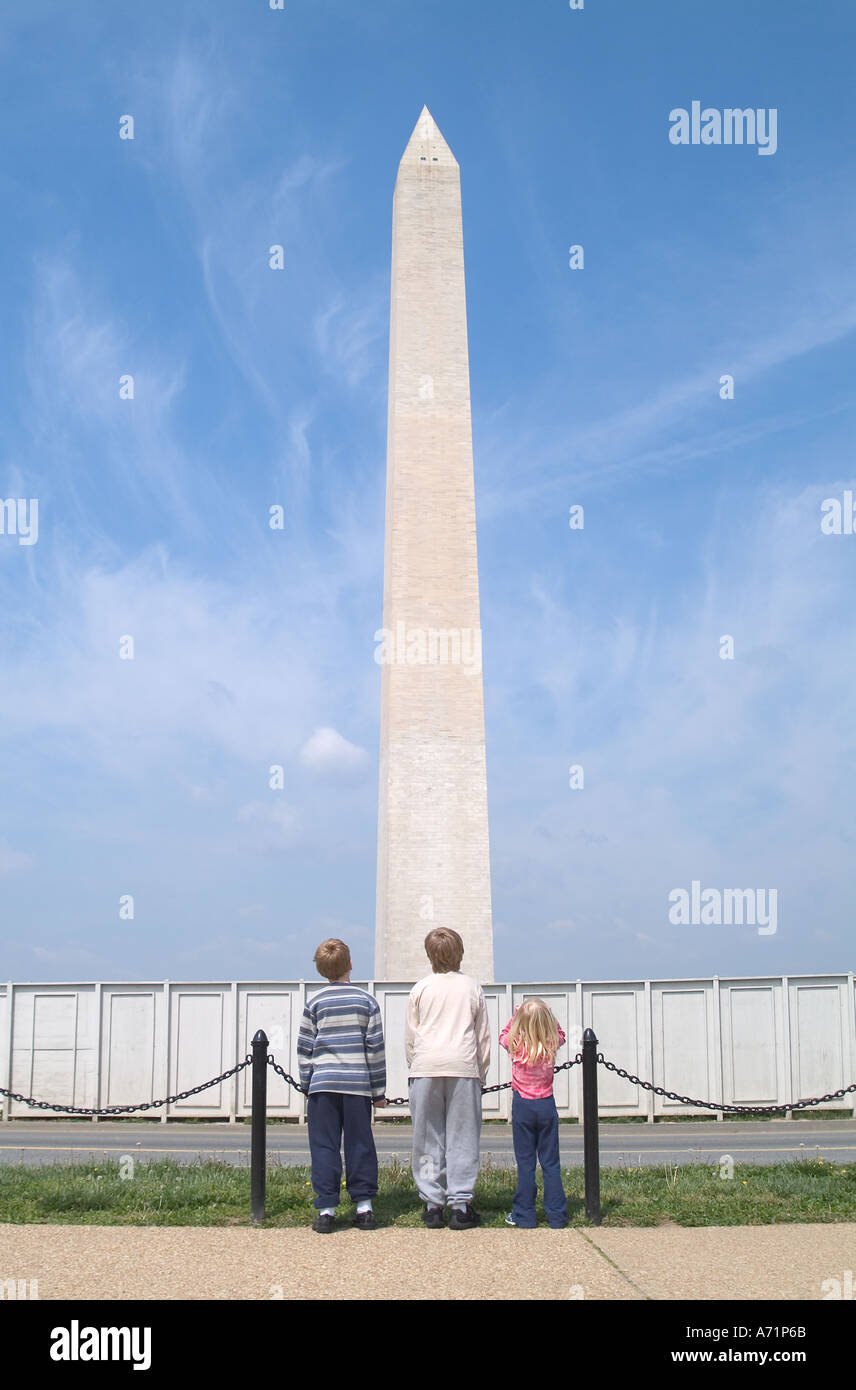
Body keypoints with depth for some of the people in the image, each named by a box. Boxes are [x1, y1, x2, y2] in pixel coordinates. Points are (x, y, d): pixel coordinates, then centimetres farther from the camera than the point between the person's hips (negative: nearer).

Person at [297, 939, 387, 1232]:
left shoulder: (315, 1004, 3)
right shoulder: (367, 1001, 4)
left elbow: (305, 1048, 5)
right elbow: (376, 1046, 4)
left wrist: (307, 1083, 15)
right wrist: (379, 1089, 9)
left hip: (323, 1085, 0)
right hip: (358, 1084, 1)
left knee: (324, 1147, 3)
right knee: (360, 1145, 8)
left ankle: (326, 1210, 2)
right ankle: (364, 1205, 10)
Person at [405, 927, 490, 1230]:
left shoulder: (421, 989, 5)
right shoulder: (472, 987, 7)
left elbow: (410, 1037, 7)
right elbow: (484, 1037, 10)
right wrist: (480, 1074, 17)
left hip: (426, 1068, 0)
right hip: (463, 1068, 0)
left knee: (428, 1138, 6)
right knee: (462, 1138, 2)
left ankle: (432, 1205, 6)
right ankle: (460, 1205, 0)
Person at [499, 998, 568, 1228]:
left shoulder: (516, 1045, -12)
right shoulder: (552, 1045, -8)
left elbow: (504, 1035, 11)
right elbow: (560, 1034, 16)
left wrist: (515, 1015, 9)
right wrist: (546, 1016, 5)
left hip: (522, 1107, -1)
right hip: (547, 1106, 1)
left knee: (525, 1164, 5)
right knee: (550, 1163, 8)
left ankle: (524, 1216, 9)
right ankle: (557, 1216, 10)